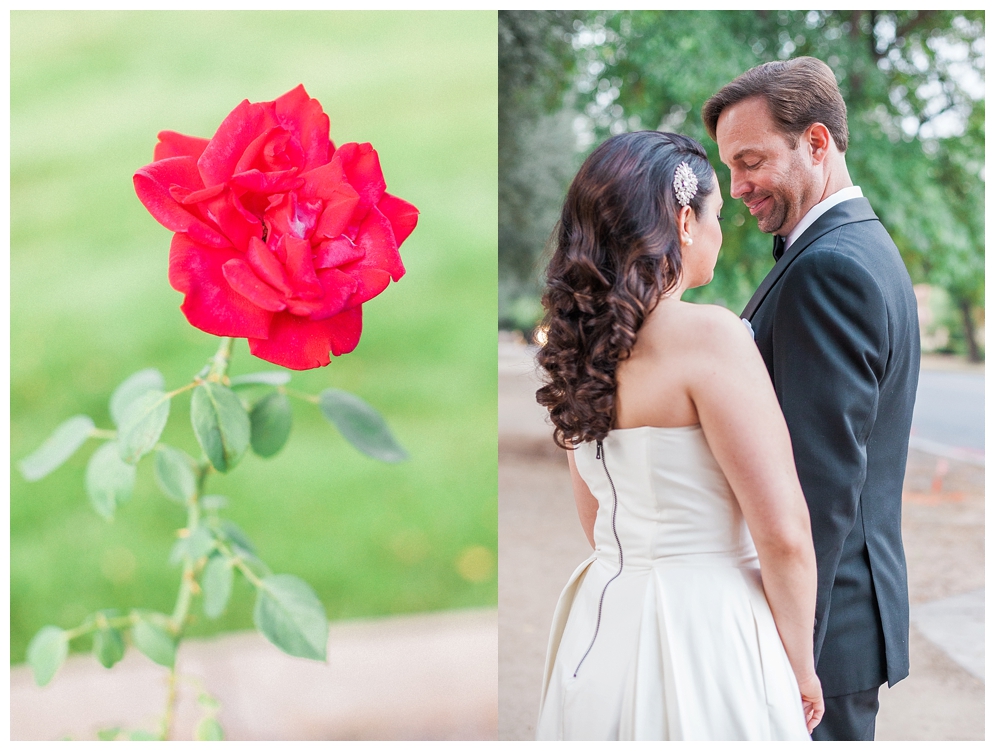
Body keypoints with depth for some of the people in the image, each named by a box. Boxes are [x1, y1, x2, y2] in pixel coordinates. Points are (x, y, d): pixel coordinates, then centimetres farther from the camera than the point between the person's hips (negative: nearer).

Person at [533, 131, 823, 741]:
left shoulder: (584, 342, 5)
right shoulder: (709, 334, -18)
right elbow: (783, 535, -18)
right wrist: (801, 668, -6)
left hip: (601, 626, 7)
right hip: (705, 635, -7)